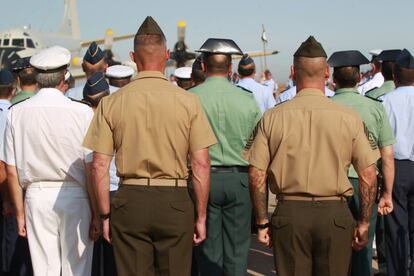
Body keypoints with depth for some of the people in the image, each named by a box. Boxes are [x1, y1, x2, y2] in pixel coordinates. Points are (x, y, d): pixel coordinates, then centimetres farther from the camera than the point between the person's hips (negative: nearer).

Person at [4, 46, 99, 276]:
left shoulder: (17, 113, -1)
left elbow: (12, 172, 2)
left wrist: (20, 213, 11)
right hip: (74, 196, -3)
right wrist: (96, 214, -2)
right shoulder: (82, 113, -10)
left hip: (36, 196, 3)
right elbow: (92, 170, -10)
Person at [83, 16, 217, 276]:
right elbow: (201, 164, -4)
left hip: (129, 199, 1)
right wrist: (201, 216, 4)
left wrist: (105, 215, 8)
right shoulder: (188, 101, -3)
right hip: (175, 199, -1)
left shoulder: (111, 103, 0)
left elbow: (100, 166, -1)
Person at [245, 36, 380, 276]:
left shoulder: (273, 118, -2)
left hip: (289, 213, 1)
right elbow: (368, 175, -3)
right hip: (335, 213, 0)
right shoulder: (349, 118, -4)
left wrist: (262, 221, 7)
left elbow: (256, 175, -2)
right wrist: (364, 223, 7)